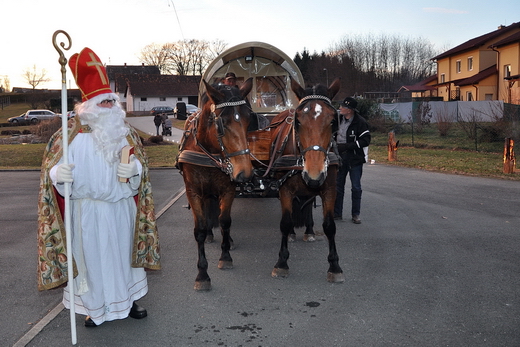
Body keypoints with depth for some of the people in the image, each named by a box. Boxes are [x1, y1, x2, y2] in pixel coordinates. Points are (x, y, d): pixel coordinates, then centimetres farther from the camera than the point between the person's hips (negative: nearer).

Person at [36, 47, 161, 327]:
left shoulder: (126, 133, 4)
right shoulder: (72, 134, -8)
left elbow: (141, 163, 8)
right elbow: (51, 170, -8)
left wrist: (134, 168, -16)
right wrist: (59, 174, -32)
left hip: (122, 209, 4)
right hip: (88, 210, -3)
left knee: (125, 252, 13)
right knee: (92, 257, 6)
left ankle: (128, 300, 32)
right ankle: (95, 308, 26)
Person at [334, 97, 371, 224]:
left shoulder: (360, 122, -14)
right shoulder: (338, 118, 4)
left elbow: (366, 140, -17)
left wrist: (347, 146, -22)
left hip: (355, 157, -6)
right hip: (340, 156, 6)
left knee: (356, 187, 2)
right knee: (338, 186, 10)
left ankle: (356, 214, 13)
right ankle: (337, 213, 20)